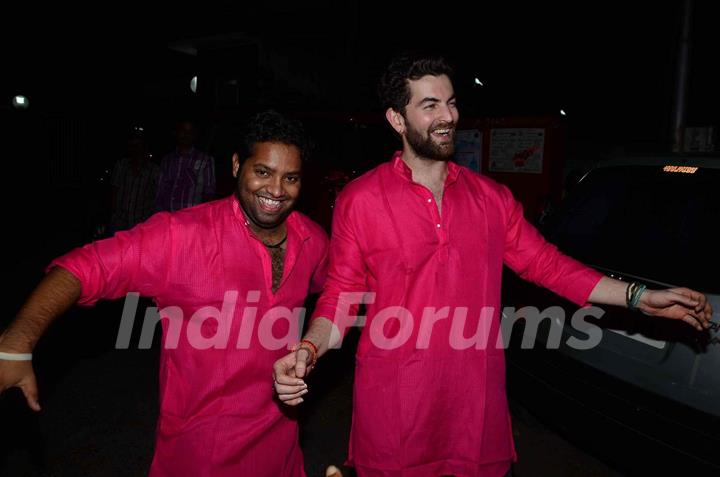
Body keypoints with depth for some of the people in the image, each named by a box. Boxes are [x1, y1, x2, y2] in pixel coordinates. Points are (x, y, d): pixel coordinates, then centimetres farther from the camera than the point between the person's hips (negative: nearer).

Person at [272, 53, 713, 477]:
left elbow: (545, 263, 9)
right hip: (393, 410, -2)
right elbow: (341, 297, -3)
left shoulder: (491, 197, 4)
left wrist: (641, 297, 6)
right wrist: (308, 350, -21)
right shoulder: (359, 201, -6)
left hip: (478, 405, 3)